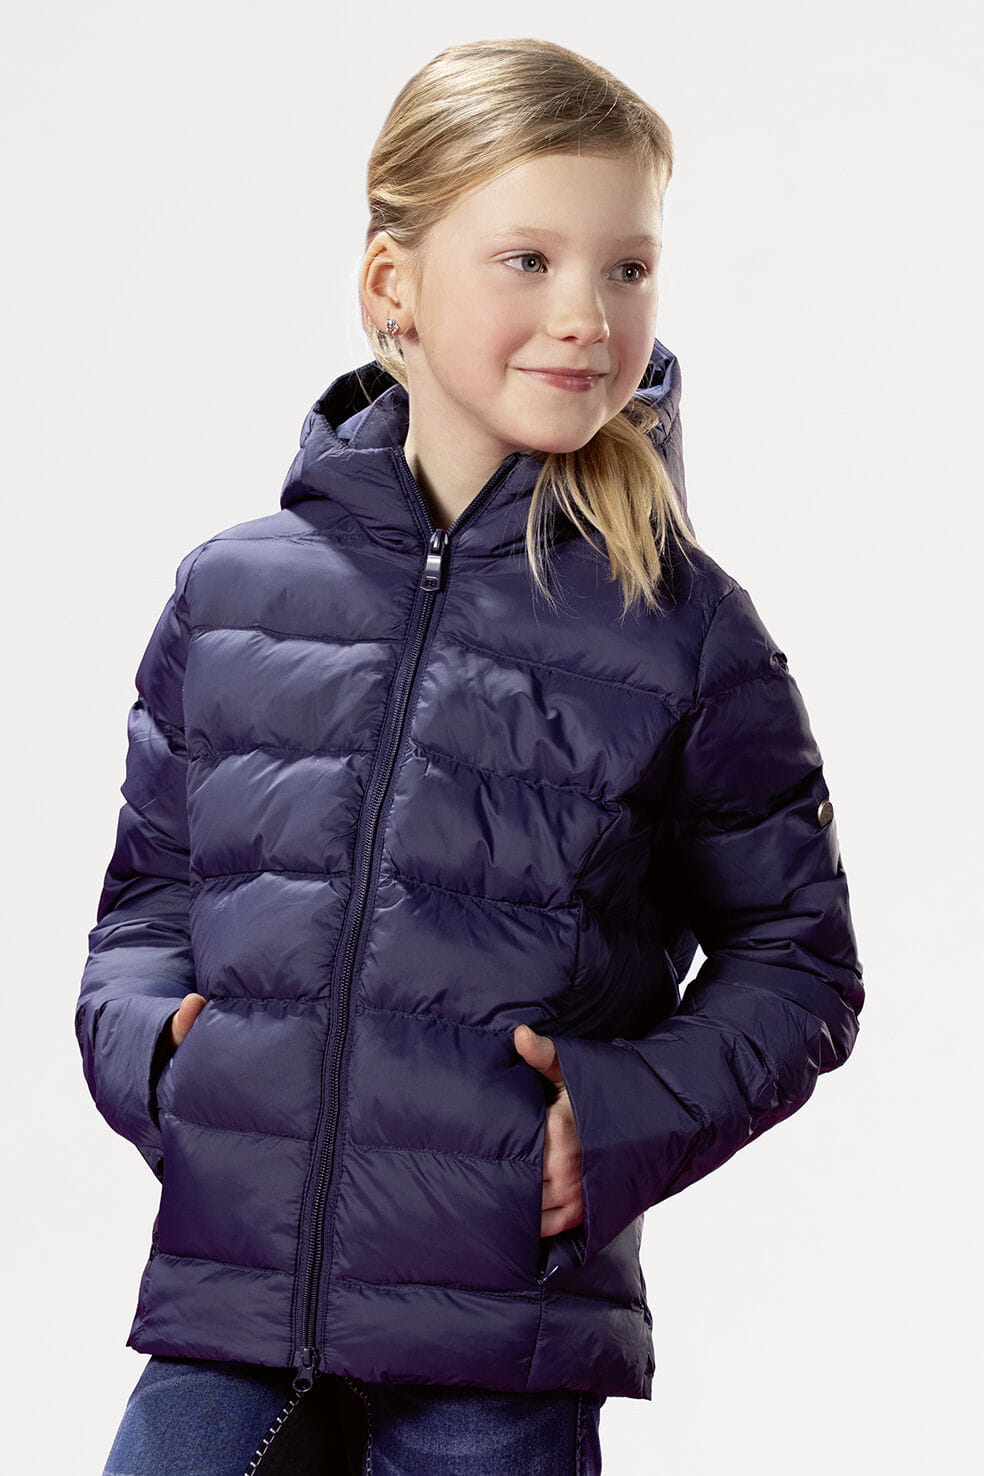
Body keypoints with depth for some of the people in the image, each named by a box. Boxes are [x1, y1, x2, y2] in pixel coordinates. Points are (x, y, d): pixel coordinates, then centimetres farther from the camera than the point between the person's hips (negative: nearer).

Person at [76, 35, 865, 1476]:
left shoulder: (684, 630, 0)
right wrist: (144, 1043, -1)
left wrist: (634, 1112, -8)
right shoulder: (234, 590, 6)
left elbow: (796, 954, 7)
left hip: (503, 1351, -2)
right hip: (227, 1302, 2)